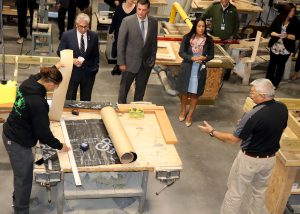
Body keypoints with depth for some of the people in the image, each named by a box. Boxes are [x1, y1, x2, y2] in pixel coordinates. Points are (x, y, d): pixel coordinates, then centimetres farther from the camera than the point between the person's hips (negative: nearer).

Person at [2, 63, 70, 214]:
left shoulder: (28, 82, -7)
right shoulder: (38, 102, -31)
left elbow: (40, 76, 22)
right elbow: (43, 131, -21)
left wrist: (54, 68, 30)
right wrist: (59, 146, -7)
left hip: (11, 134, 9)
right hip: (19, 142, -9)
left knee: (20, 174, 28)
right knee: (24, 178, 8)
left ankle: (17, 199, 49)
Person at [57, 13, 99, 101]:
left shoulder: (94, 36, -1)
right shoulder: (67, 35, -7)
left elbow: (96, 55, 8)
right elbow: (60, 52, -1)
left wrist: (95, 68, 2)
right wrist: (72, 60, -16)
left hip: (88, 72, 2)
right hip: (72, 71, -1)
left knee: (86, 100, 12)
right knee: (70, 99, 9)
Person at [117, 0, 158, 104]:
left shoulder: (153, 22, -2)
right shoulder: (127, 21, -13)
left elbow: (154, 41, 8)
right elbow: (120, 43, -10)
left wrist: (153, 58, 5)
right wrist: (121, 62, -11)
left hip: (146, 62, 3)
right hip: (130, 61, -3)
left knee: (141, 88, 14)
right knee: (124, 87, 11)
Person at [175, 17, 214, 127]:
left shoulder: (209, 40, -6)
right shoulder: (187, 37, -10)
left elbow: (211, 55, 3)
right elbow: (181, 52, -8)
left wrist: (204, 58, -19)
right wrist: (192, 58, -23)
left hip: (199, 70, 0)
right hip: (186, 68, 0)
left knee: (194, 93, 8)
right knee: (184, 91, 14)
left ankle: (190, 115, 25)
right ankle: (183, 111, 38)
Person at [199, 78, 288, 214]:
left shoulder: (253, 115, -30)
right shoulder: (282, 109, -10)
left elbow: (233, 139, -21)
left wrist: (212, 132, -11)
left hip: (250, 159, -6)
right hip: (270, 159, 7)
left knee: (235, 192, 12)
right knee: (260, 191, 26)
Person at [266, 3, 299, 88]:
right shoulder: (278, 18, -5)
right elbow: (271, 31, -4)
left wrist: (287, 36, -23)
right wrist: (278, 35, -22)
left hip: (286, 49, -1)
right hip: (275, 46, 1)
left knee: (281, 66, 8)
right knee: (272, 64, 12)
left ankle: (275, 84, 20)